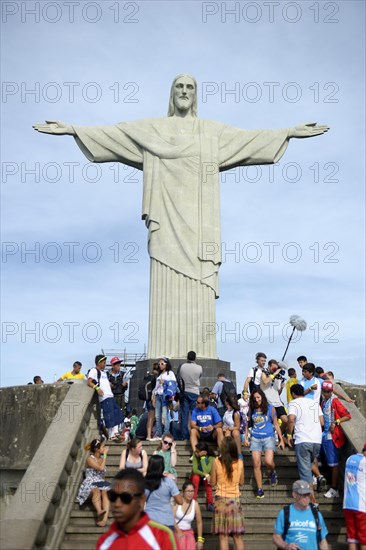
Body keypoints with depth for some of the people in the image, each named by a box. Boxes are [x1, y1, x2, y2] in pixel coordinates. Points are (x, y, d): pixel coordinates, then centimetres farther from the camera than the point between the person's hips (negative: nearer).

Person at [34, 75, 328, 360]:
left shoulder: (213, 130, 18)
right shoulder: (151, 129, 16)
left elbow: (249, 138, 14)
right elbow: (110, 133, 12)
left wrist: (290, 132, 7)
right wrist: (72, 129, 4)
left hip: (198, 221, 1)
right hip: (167, 218, 0)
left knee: (199, 293, -5)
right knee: (167, 289, -7)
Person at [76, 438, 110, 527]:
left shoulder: (102, 459, 17)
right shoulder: (90, 459, 0)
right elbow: (101, 468, -15)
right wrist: (105, 455, -7)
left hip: (101, 483, 3)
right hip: (90, 484, -3)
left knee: (104, 492, -32)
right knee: (97, 491, -38)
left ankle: (105, 517, -52)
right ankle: (99, 512, -61)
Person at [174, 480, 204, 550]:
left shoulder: (195, 504, 0)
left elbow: (199, 522, 8)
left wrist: (200, 539, 8)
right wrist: (178, 531, -18)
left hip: (188, 533, 3)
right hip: (175, 531, -3)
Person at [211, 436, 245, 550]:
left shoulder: (217, 462, -10)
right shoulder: (240, 463, -3)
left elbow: (212, 482, 0)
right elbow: (241, 482, 8)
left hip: (221, 499, -2)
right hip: (235, 499, 2)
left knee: (223, 536, 2)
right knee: (238, 536, 9)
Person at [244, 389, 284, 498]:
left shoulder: (270, 408, 1)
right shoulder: (252, 409, 8)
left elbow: (276, 424, 4)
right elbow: (248, 424, 17)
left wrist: (281, 439, 4)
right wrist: (245, 438, 11)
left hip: (268, 438, -3)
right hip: (255, 439, 3)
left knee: (268, 462, -18)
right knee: (256, 464, -4)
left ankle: (272, 473, 18)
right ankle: (259, 489, 7)